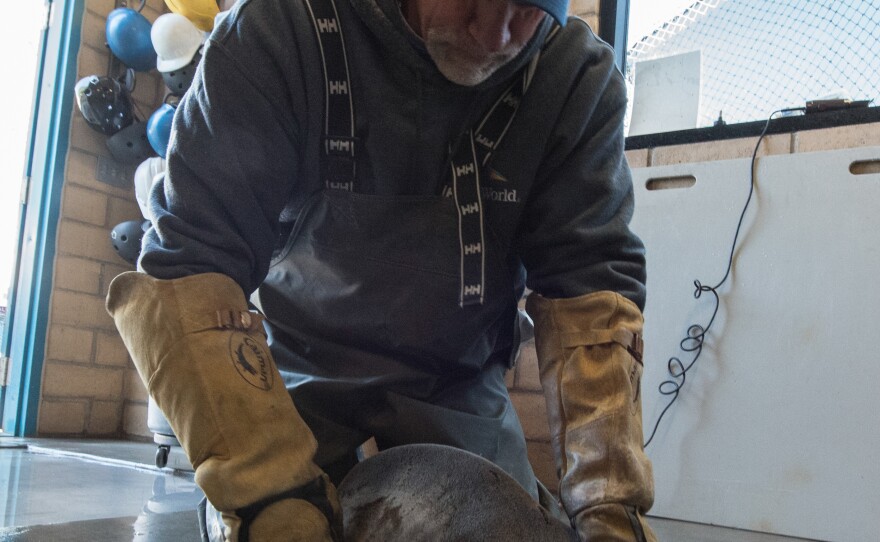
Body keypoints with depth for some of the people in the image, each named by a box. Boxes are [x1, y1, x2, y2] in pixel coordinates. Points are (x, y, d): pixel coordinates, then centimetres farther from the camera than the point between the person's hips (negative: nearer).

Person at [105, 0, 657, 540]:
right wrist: (272, 495, -39)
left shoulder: (580, 75, -17)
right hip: (298, 369, -1)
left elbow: (589, 281, -19)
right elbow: (185, 270, -29)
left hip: (460, 381, 2)